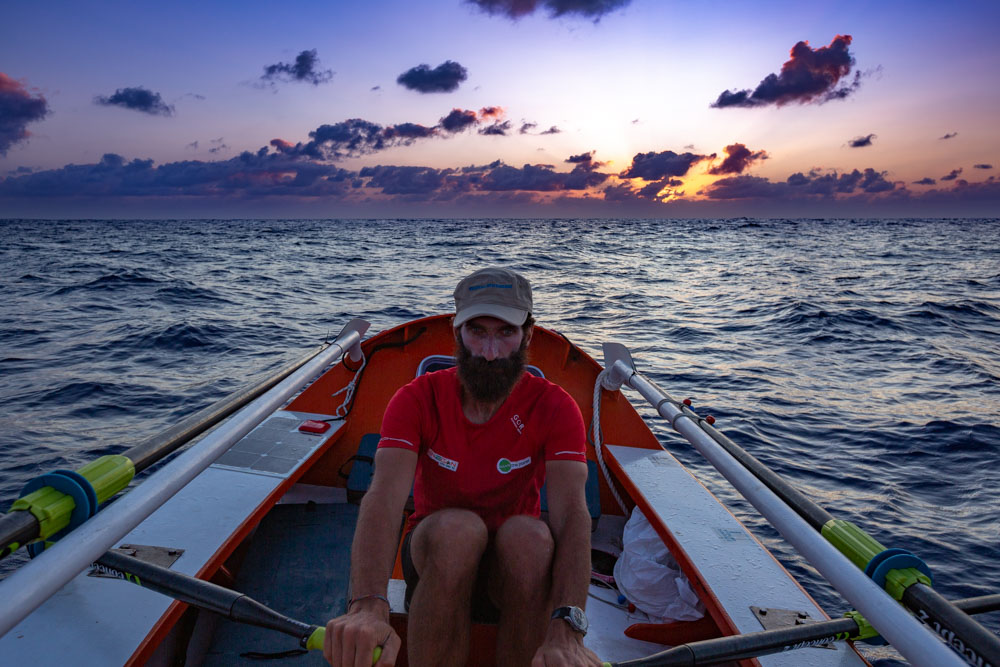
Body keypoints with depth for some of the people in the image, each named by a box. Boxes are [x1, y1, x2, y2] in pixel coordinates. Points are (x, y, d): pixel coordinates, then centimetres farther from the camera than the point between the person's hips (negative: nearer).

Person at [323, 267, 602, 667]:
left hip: (518, 564, 0)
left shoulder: (553, 407, -14)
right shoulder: (418, 399, -13)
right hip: (434, 556, 0)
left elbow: (571, 511, -28)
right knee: (456, 527, -35)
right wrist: (368, 604, -47)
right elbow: (384, 496, -29)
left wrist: (565, 625, -44)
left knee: (530, 534, -35)